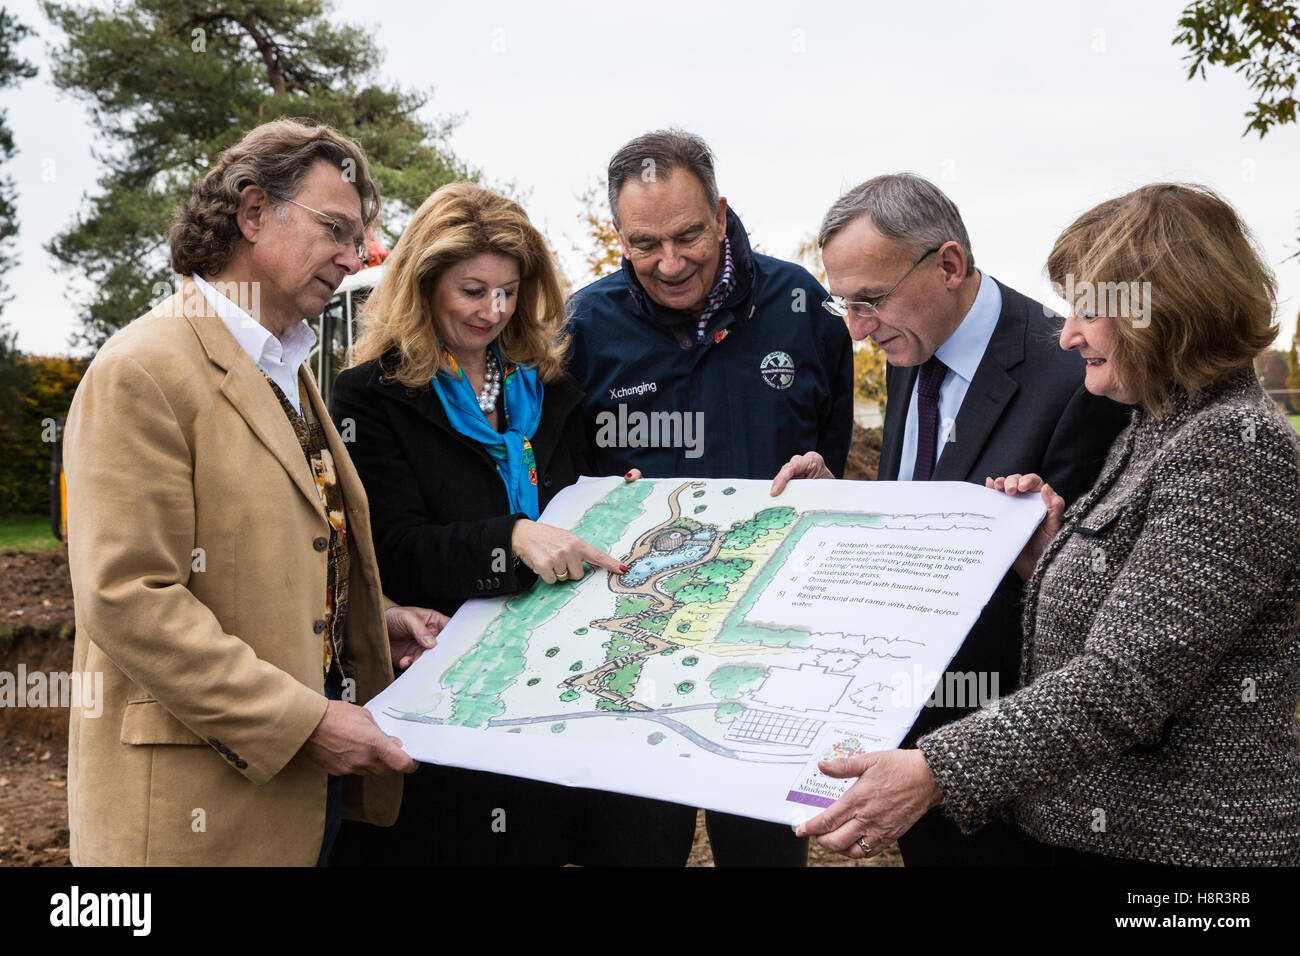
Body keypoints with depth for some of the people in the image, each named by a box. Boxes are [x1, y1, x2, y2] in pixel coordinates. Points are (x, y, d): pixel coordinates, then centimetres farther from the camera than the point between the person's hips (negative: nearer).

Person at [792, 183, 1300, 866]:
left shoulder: (1237, 447, -20)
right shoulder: (1160, 430, 12)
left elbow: (1126, 681, -27)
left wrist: (935, 771, -30)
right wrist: (1048, 551, -3)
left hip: (1182, 840, -9)